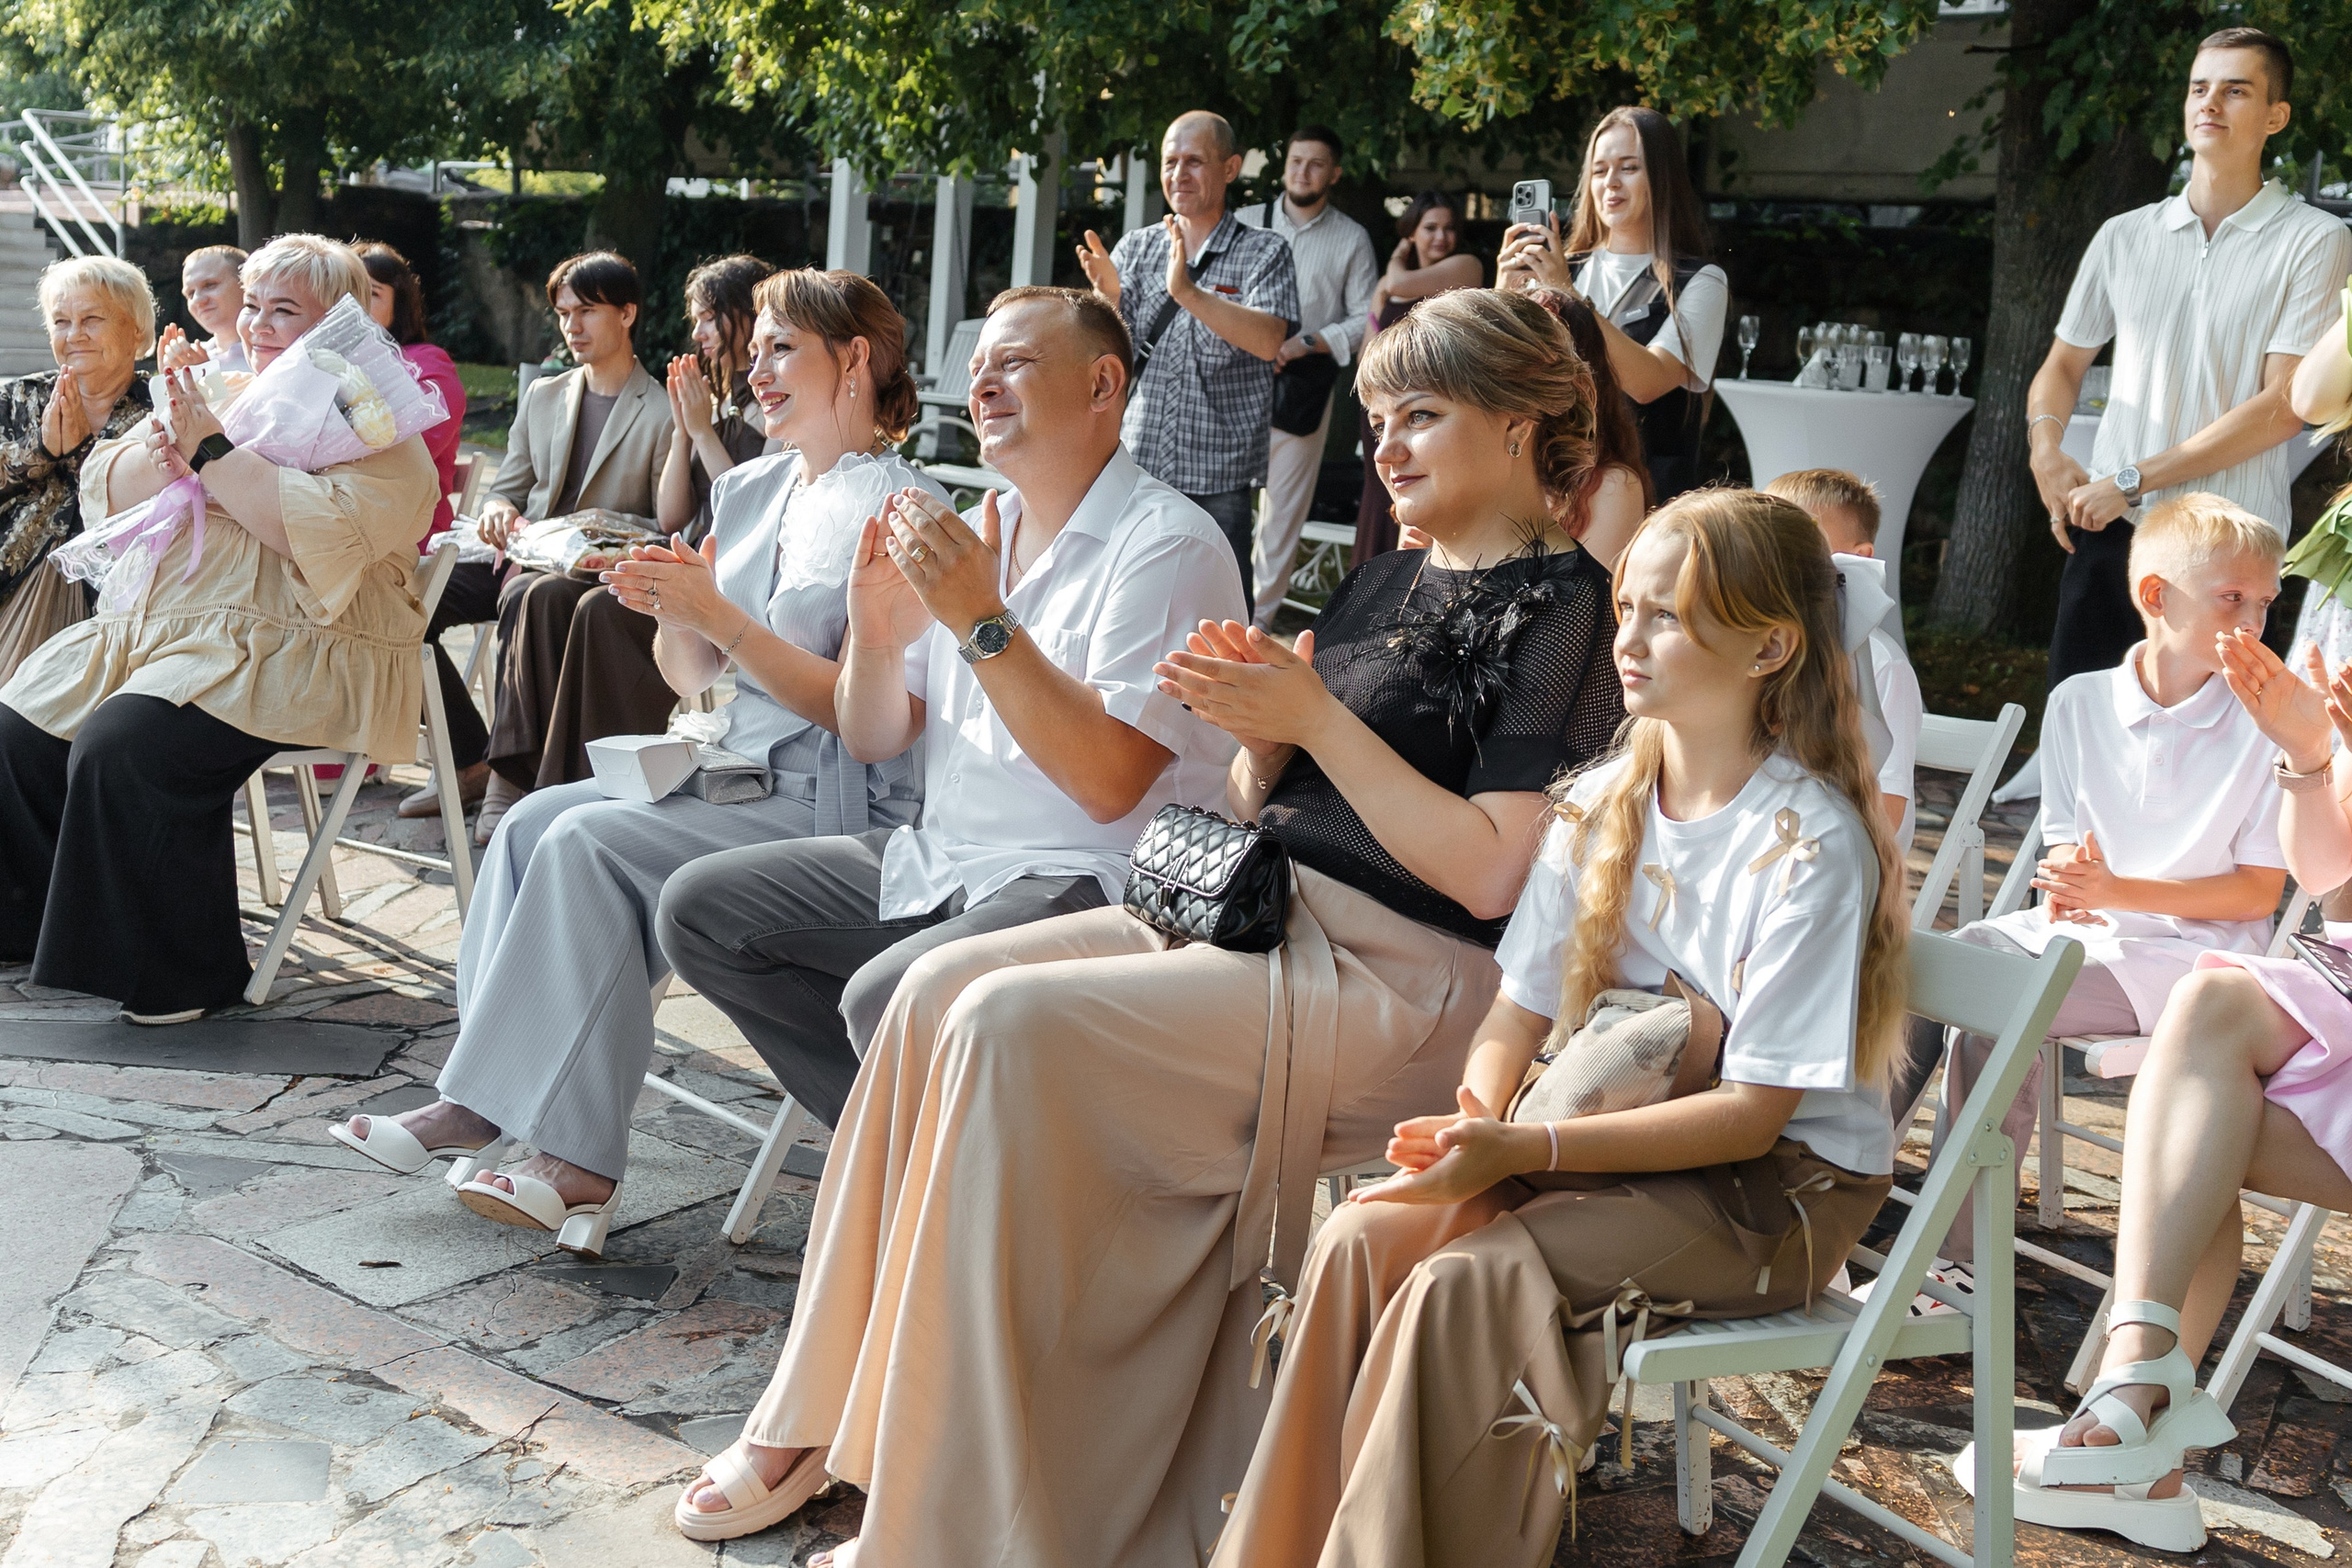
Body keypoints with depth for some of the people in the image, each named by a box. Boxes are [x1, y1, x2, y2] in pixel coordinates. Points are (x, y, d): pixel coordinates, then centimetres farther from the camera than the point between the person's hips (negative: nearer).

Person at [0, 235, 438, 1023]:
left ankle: (187, 972, -13)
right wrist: (165, 454, -8)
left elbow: (322, 535, -22)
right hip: (163, 624, 8)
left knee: (124, 746, -27)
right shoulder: (220, 394, 19)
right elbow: (103, 487, 14)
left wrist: (211, 450, -16)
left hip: (295, 654, -8)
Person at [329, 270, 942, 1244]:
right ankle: (479, 1106, -10)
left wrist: (717, 615, -20)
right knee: (535, 821, -9)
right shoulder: (749, 490, 15)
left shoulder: (898, 510, -10)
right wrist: (672, 610, -6)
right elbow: (691, 679, 16)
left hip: (841, 807, -8)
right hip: (740, 774, 8)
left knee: (588, 844, -22)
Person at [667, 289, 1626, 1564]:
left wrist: (1315, 718, -15)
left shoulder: (1557, 604, -7)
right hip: (1255, 911, 9)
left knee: (1012, 1026, -23)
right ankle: (827, 1421, -3)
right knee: (941, 987, -9)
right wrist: (1257, 730, -4)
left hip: (1399, 980, -8)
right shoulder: (1380, 587, 19)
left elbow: (1491, 874, -17)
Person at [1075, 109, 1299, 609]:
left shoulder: (1264, 252, 2)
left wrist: (1188, 292, -25)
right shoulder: (1137, 246, 12)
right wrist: (1108, 294, -17)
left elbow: (1269, 341, -14)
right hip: (1133, 465, 3)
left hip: (1218, 478, -3)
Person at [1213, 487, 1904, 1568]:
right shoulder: (1598, 806, 5)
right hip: (1620, 1136, 6)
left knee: (1469, 1279, -28)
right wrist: (1474, 1116, -16)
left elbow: (1752, 1110, -19)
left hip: (1782, 1184, -6)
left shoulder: (1811, 845, -16)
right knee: (1364, 1235, -18)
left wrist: (1526, 1149, -25)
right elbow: (1518, 1012, 7)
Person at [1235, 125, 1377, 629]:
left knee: (1284, 506, 5)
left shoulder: (1352, 239, 5)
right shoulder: (1246, 222, 6)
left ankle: (1258, 618, 14)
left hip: (1305, 385, 0)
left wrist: (1306, 343, -11)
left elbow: (1364, 320, 2)